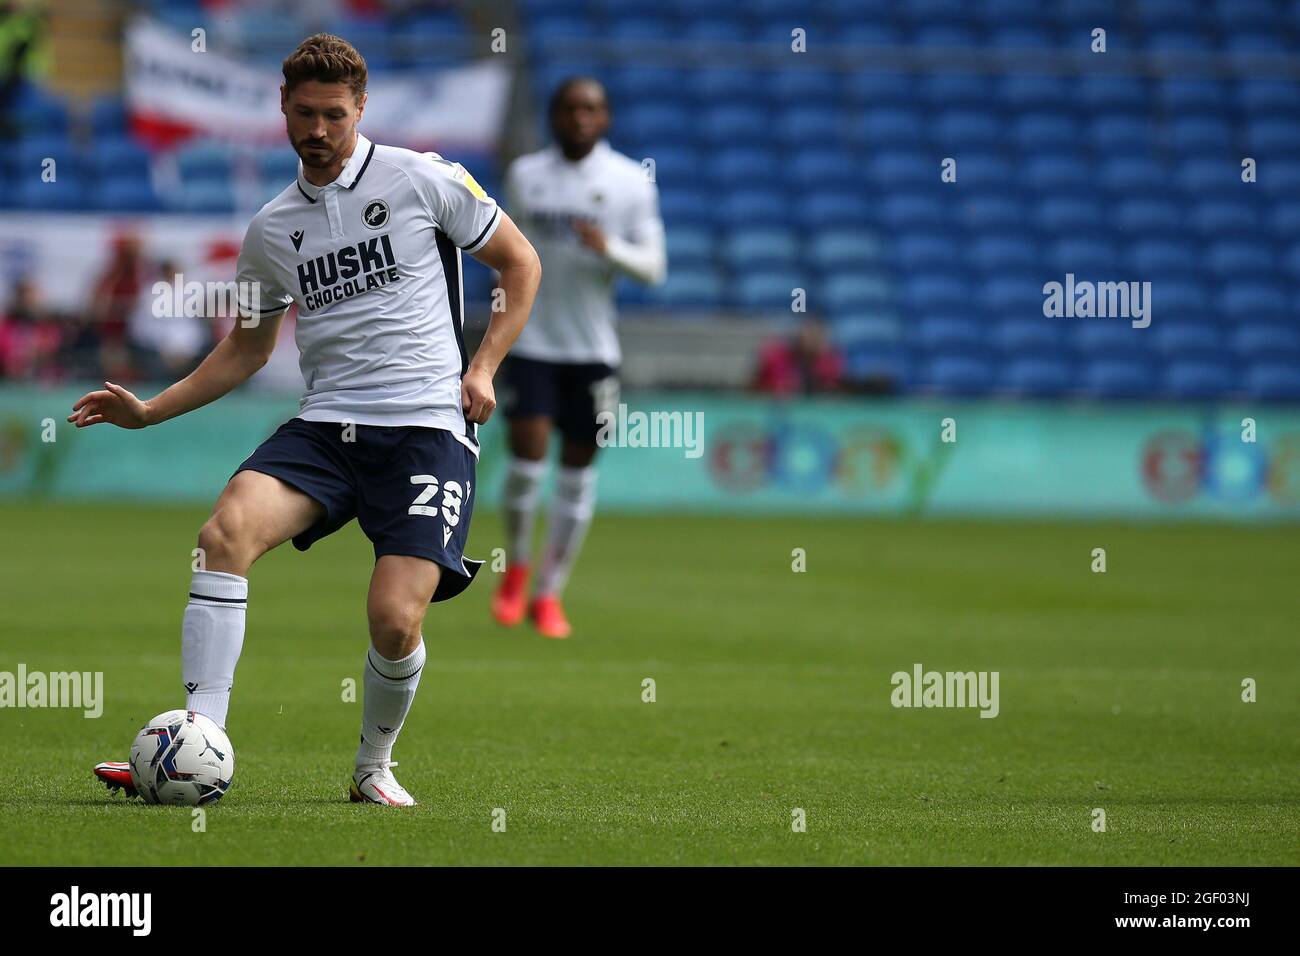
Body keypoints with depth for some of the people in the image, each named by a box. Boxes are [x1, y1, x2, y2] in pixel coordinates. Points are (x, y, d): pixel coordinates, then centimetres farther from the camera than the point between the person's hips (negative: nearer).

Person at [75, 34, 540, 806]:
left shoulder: (422, 179, 1)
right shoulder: (273, 229, 14)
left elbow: (520, 263, 10)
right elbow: (246, 349, 25)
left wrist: (484, 366, -2)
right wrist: (148, 412, 16)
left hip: (427, 427, -4)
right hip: (326, 425, 4)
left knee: (394, 618, -19)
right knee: (228, 530, -25)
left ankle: (375, 768, 11)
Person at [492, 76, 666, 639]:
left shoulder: (631, 182, 0)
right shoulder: (525, 175, 5)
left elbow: (653, 268, -3)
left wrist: (609, 248, -21)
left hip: (593, 349, 0)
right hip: (532, 340, 0)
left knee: (578, 469, 4)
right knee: (528, 450, -13)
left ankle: (549, 593, 15)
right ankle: (516, 568, 11)